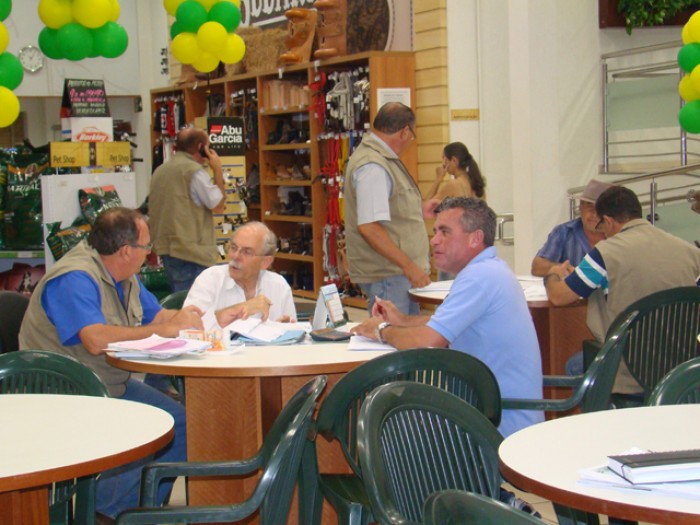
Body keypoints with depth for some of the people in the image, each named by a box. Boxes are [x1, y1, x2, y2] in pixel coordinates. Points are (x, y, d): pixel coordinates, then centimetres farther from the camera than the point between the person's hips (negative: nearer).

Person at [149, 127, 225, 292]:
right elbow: (218, 204, -7)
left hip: (165, 248, 9)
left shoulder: (160, 171, 14)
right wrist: (218, 170, 1)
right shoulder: (194, 170, -12)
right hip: (190, 252, -9)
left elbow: (152, 211, 20)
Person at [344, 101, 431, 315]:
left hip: (401, 273, 11)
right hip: (386, 276, -11)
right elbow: (368, 227, -26)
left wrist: (420, 210, 43)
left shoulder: (384, 159, 15)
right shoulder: (372, 166, -19)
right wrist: (408, 266, -26)